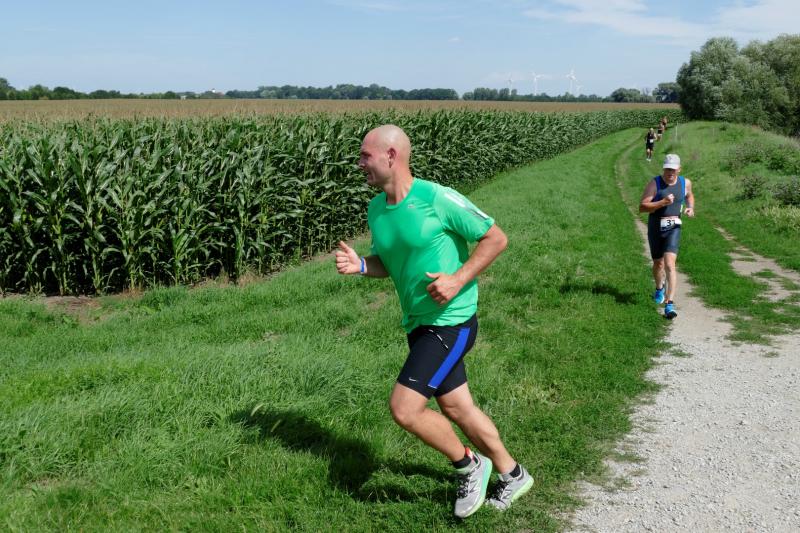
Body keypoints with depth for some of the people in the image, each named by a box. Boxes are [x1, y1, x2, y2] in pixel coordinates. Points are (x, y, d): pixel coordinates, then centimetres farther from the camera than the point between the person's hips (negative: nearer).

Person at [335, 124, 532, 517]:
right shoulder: (376, 209, 4)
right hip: (418, 324, 8)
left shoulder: (438, 199, -18)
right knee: (457, 409, 16)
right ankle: (512, 476, 36)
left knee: (403, 408, -13)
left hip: (451, 322, -8)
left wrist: (458, 280, -21)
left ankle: (469, 466, 12)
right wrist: (359, 265, -5)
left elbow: (496, 238, -10)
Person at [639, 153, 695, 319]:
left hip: (673, 228, 0)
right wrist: (663, 202, -26)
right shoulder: (654, 183, -9)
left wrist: (691, 208, 7)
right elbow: (642, 207, -15)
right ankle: (659, 288, 49)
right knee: (658, 264, 16)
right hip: (655, 228, 0)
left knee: (669, 265, -16)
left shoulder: (685, 183, 2)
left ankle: (670, 304, -19)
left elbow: (689, 195, 27)